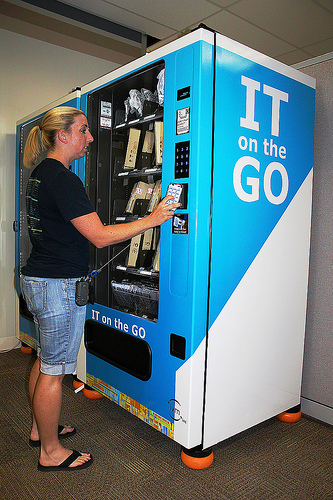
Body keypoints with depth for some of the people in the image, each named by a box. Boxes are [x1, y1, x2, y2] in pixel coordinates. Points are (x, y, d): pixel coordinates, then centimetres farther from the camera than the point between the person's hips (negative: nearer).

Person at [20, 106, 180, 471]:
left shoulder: (40, 173, 11)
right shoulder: (62, 179, -20)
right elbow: (100, 236, -23)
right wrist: (151, 219, -18)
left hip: (37, 278, 10)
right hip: (58, 286, -10)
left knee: (45, 359, 22)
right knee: (54, 370, 4)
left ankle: (39, 429, 41)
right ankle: (51, 452, 22)